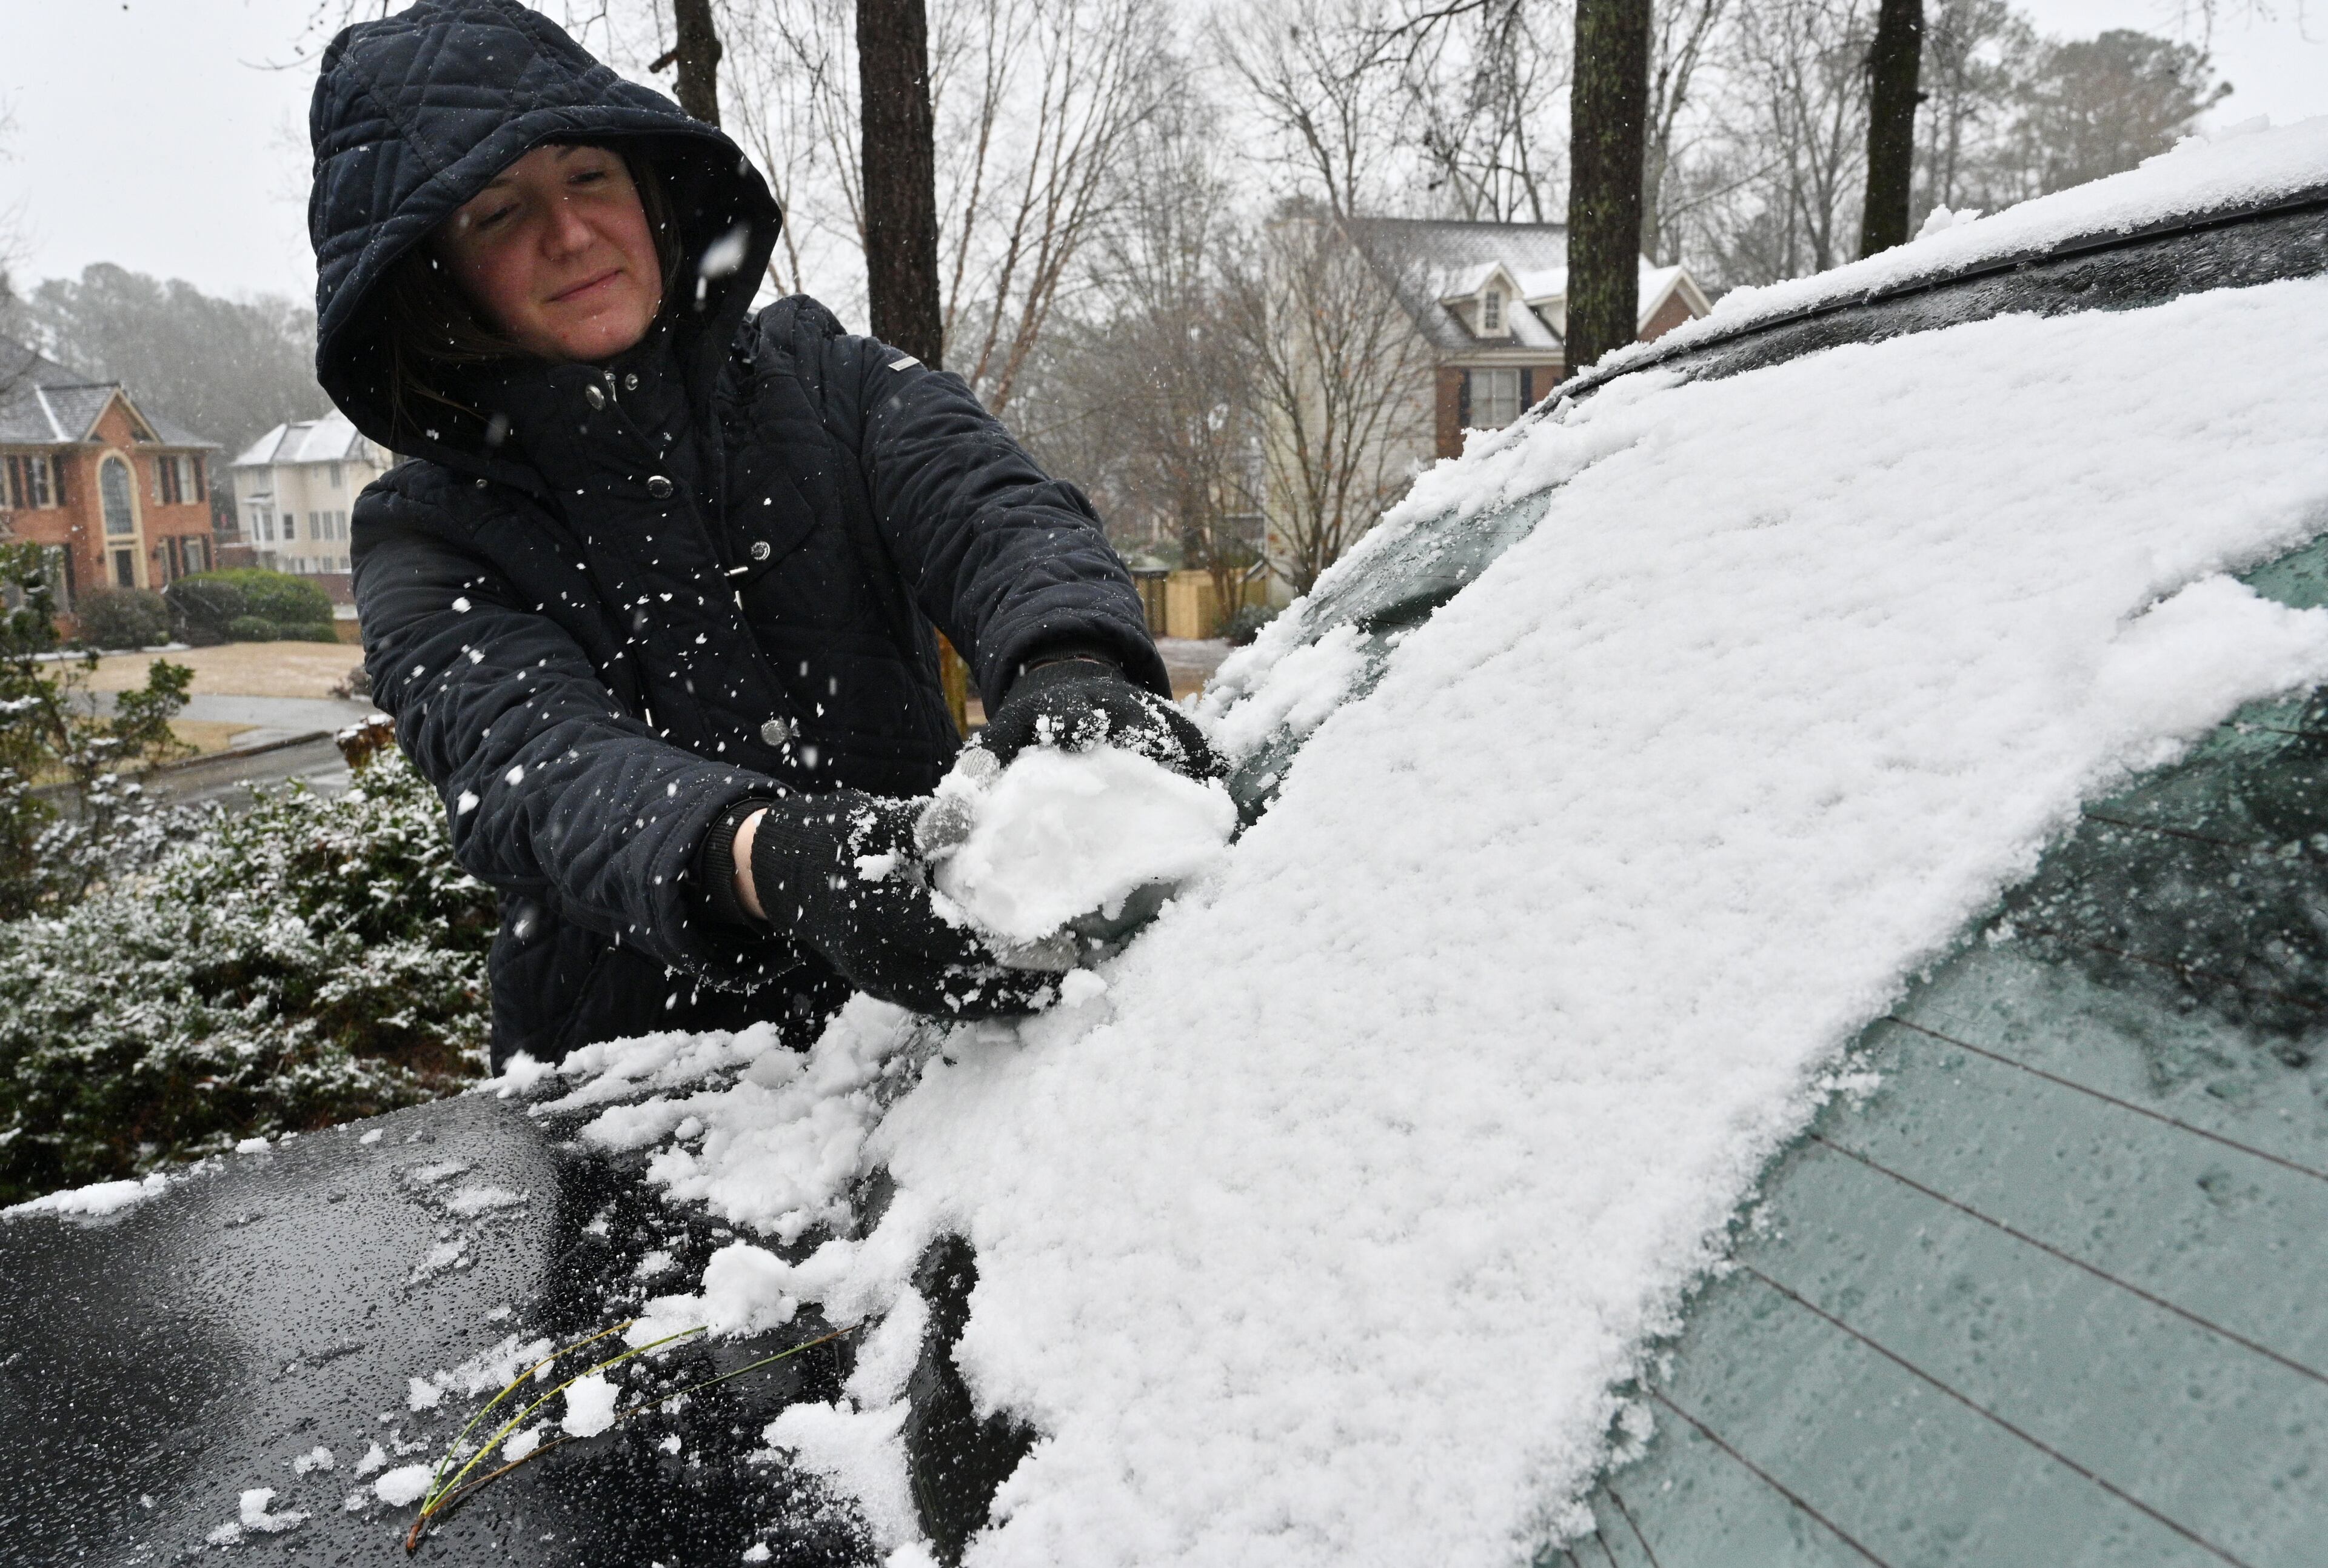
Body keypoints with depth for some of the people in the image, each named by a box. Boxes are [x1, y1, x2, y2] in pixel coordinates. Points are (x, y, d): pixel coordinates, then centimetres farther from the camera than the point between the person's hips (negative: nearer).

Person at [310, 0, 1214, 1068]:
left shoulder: (825, 381, 5)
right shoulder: (426, 542, 0)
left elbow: (995, 512, -13)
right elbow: (538, 768, -18)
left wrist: (1072, 671, -37)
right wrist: (768, 857, -40)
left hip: (927, 1027, 0)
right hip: (644, 1083, 1)